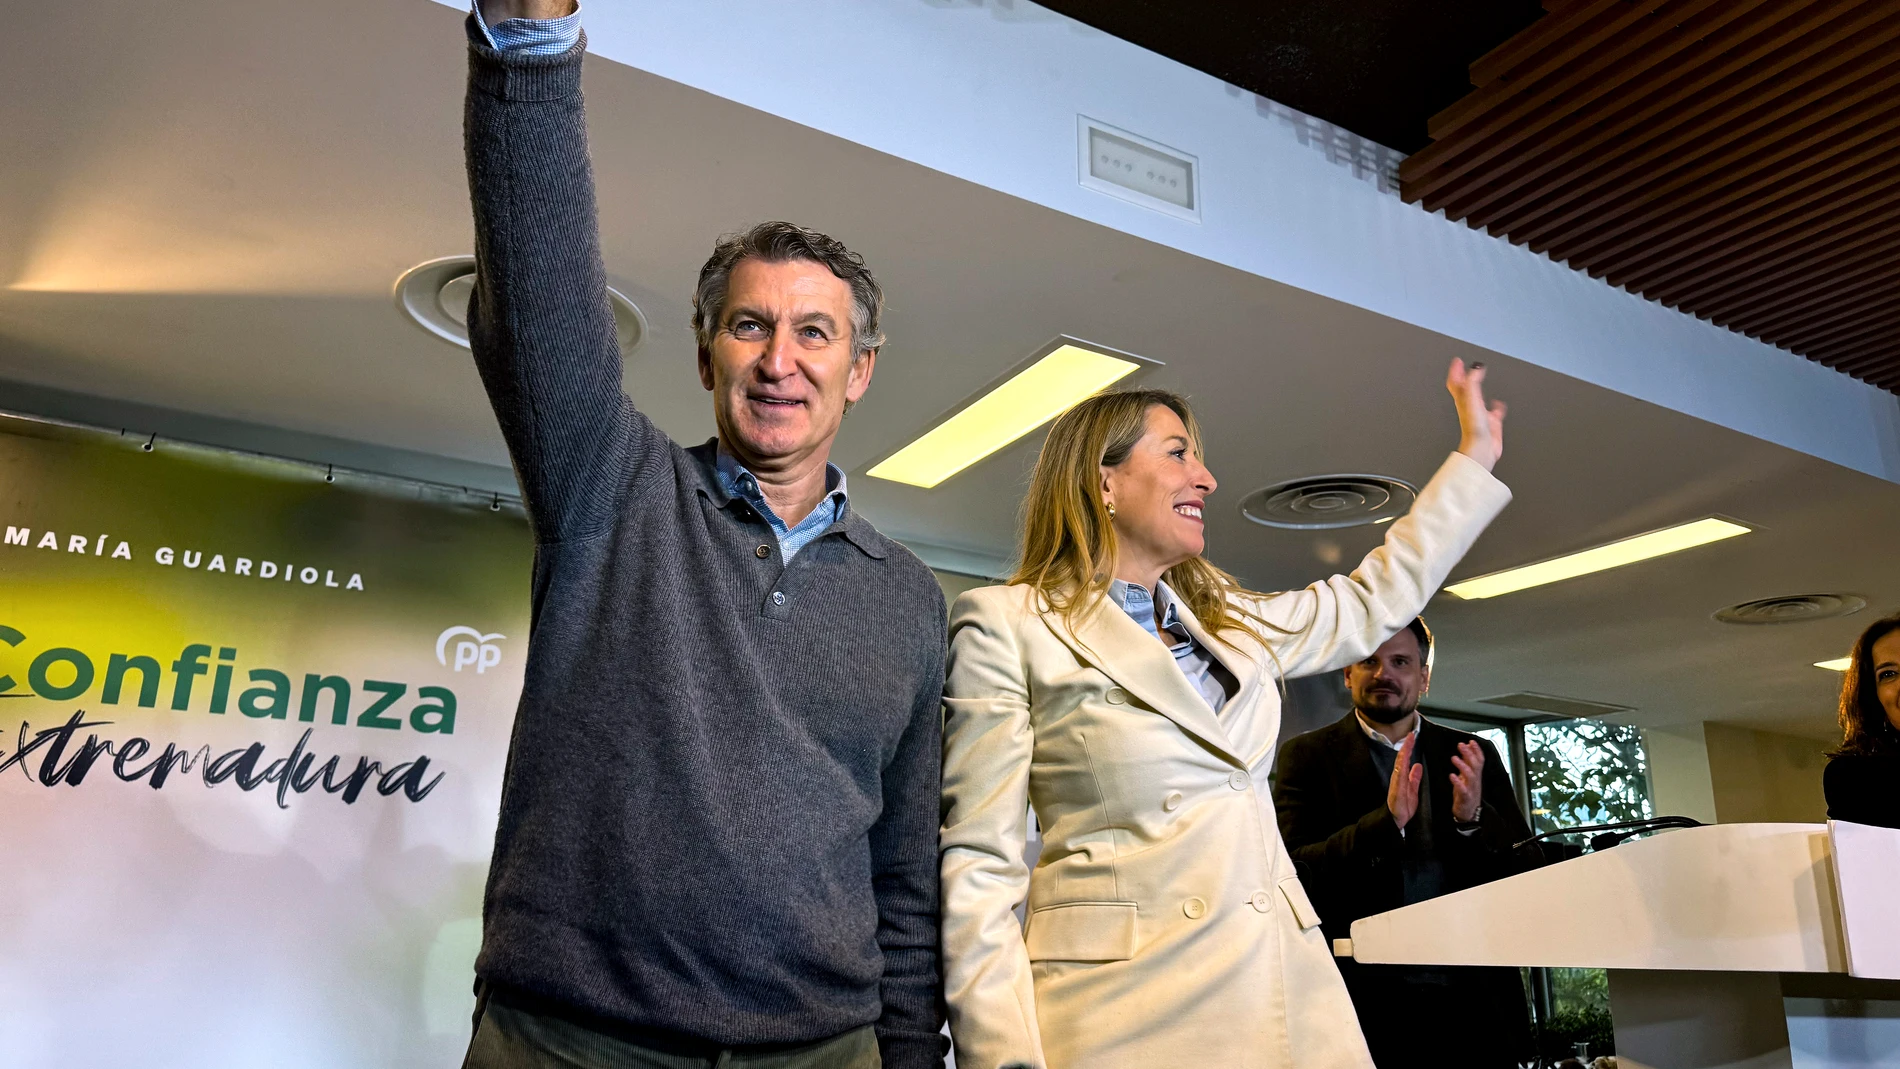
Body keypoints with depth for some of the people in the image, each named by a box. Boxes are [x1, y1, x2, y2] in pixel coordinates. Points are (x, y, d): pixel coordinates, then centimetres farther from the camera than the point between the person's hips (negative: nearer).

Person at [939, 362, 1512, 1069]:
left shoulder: (1233, 622, 15)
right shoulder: (1007, 626, -4)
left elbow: (1373, 600, 30)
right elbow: (980, 865, -8)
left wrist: (1476, 454, 35)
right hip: (1126, 1003, -6)